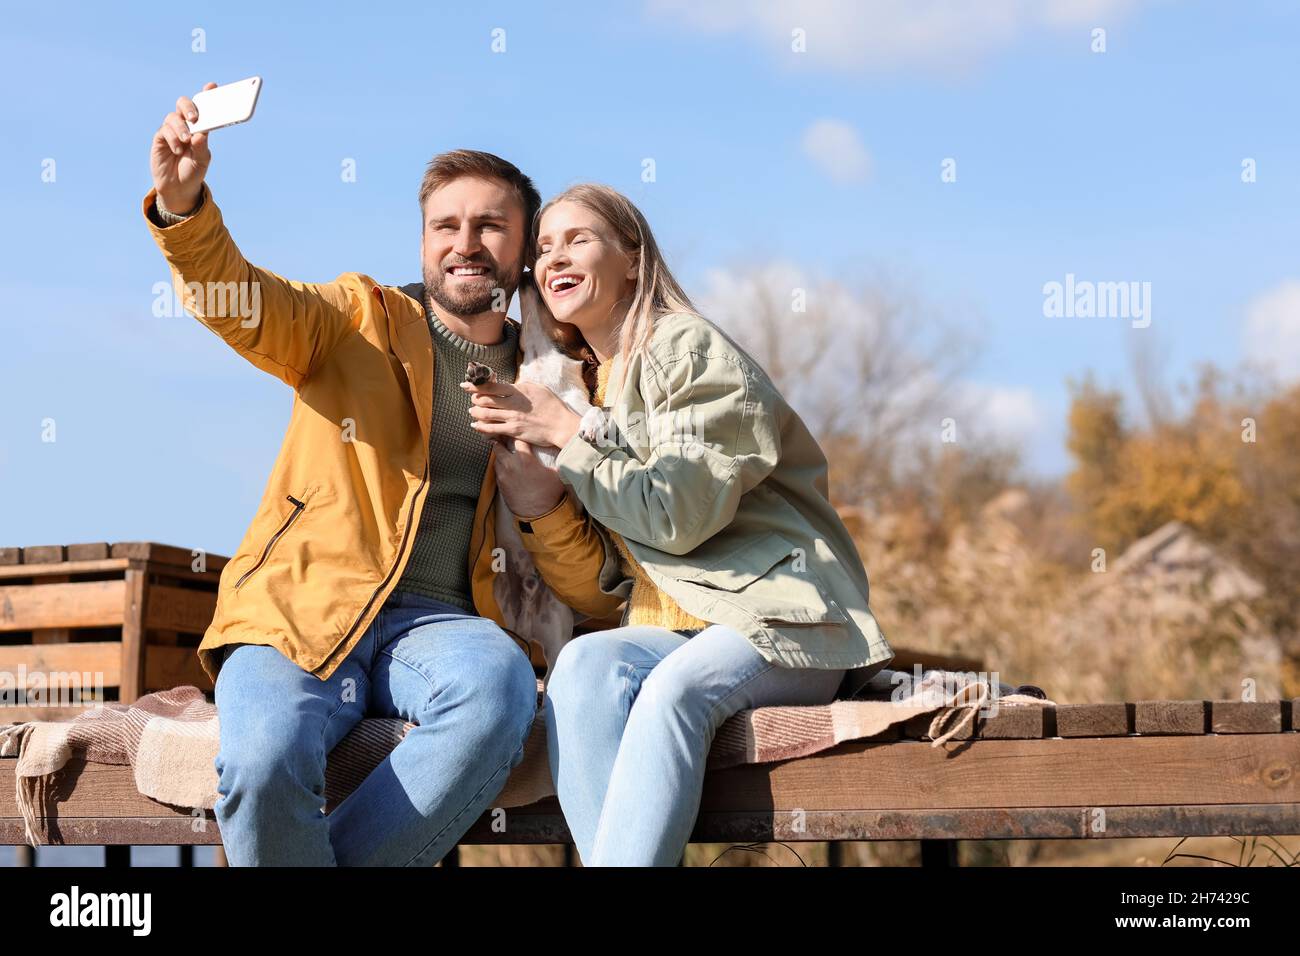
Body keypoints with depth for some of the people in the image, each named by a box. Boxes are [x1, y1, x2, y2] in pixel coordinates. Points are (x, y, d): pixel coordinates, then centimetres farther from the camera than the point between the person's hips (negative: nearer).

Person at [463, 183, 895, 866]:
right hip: (670, 629, 6)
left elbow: (678, 514, -14)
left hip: (785, 623, -6)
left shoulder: (688, 348, -2)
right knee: (584, 665, -28)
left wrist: (565, 436, -8)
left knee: (678, 686, -37)